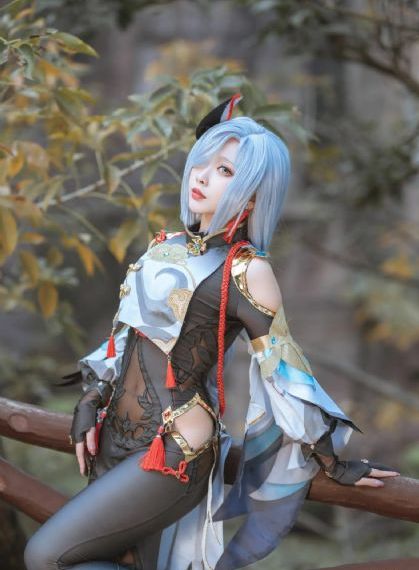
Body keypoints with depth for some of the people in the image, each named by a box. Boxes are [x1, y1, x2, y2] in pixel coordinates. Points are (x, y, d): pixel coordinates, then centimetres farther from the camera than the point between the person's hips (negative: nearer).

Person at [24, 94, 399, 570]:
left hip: (173, 452, -7)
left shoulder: (246, 272, -11)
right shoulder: (166, 248, 9)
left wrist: (333, 464, -1)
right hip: (115, 440, 7)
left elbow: (286, 373, -7)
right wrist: (89, 405, 8)